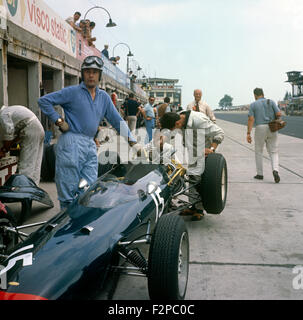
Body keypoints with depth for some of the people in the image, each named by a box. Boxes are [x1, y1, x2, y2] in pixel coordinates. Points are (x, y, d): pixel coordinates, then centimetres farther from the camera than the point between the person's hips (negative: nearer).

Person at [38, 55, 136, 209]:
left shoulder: (104, 97, 16)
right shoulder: (72, 92, 0)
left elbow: (117, 120, 18)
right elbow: (44, 100, -2)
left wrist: (132, 141, 11)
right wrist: (58, 121, -7)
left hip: (90, 146, 6)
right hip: (72, 143, -5)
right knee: (68, 189, -2)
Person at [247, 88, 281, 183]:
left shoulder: (253, 105, 2)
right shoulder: (271, 102, 6)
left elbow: (251, 119, -7)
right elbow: (279, 114, -3)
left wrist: (248, 133, -9)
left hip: (260, 128, -1)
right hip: (272, 129, 1)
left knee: (258, 152, 14)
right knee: (273, 152, 7)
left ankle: (260, 174, 17)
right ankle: (275, 170, -16)